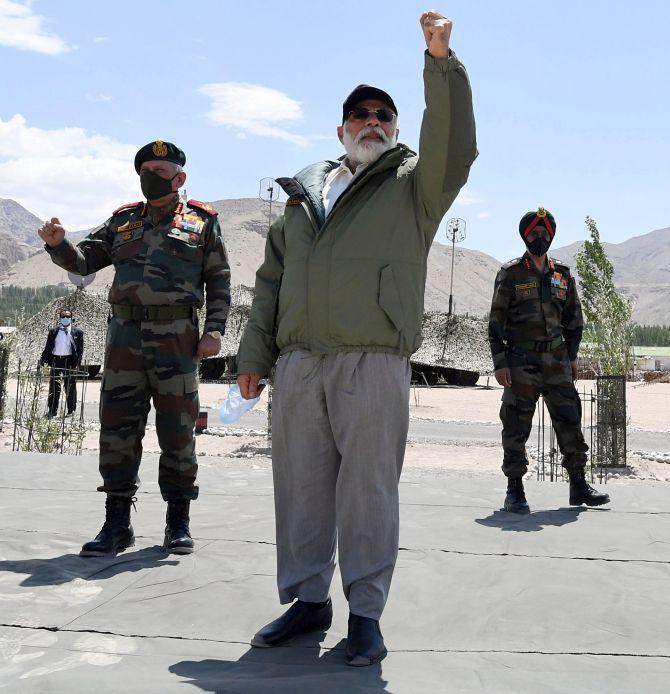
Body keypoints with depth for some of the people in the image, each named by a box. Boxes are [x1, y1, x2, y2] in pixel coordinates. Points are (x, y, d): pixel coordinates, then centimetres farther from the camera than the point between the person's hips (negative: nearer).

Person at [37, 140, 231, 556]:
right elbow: (84, 260, 15)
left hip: (176, 338, -3)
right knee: (118, 428, 1)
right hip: (125, 335, 3)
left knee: (177, 431, 2)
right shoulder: (124, 221, 18)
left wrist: (215, 331, -6)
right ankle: (117, 524, 9)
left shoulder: (202, 223, 10)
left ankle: (179, 523, 13)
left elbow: (220, 283, 6)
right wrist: (59, 244, -6)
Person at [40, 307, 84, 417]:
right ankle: (52, 410, 13)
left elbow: (80, 349, 2)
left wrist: (77, 362, -9)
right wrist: (43, 359, -1)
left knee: (70, 388, 3)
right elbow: (48, 347, 11)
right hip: (56, 361, 2)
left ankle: (71, 411, 11)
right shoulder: (53, 332, 11)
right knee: (54, 387, 6)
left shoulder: (77, 332, 5)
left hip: (69, 361, -2)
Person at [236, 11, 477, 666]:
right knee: (301, 483, 7)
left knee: (368, 488, -2)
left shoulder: (414, 185, 13)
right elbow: (272, 278, 21)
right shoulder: (303, 192, 23)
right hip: (298, 363, 4)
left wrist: (441, 61, -19)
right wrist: (254, 354, 14)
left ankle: (365, 612, 9)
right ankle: (307, 599, 21)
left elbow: (453, 144, -9)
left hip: (374, 363, -4)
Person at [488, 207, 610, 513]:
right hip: (521, 361, -4)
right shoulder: (511, 274, -2)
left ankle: (579, 485, 17)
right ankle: (514, 491, 7)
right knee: (517, 425, -2)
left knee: (570, 419, 6)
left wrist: (572, 356, 13)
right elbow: (496, 322, -5)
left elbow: (573, 319, 18)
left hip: (556, 359, 4)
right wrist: (499, 363, -11)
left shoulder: (562, 274, 11)